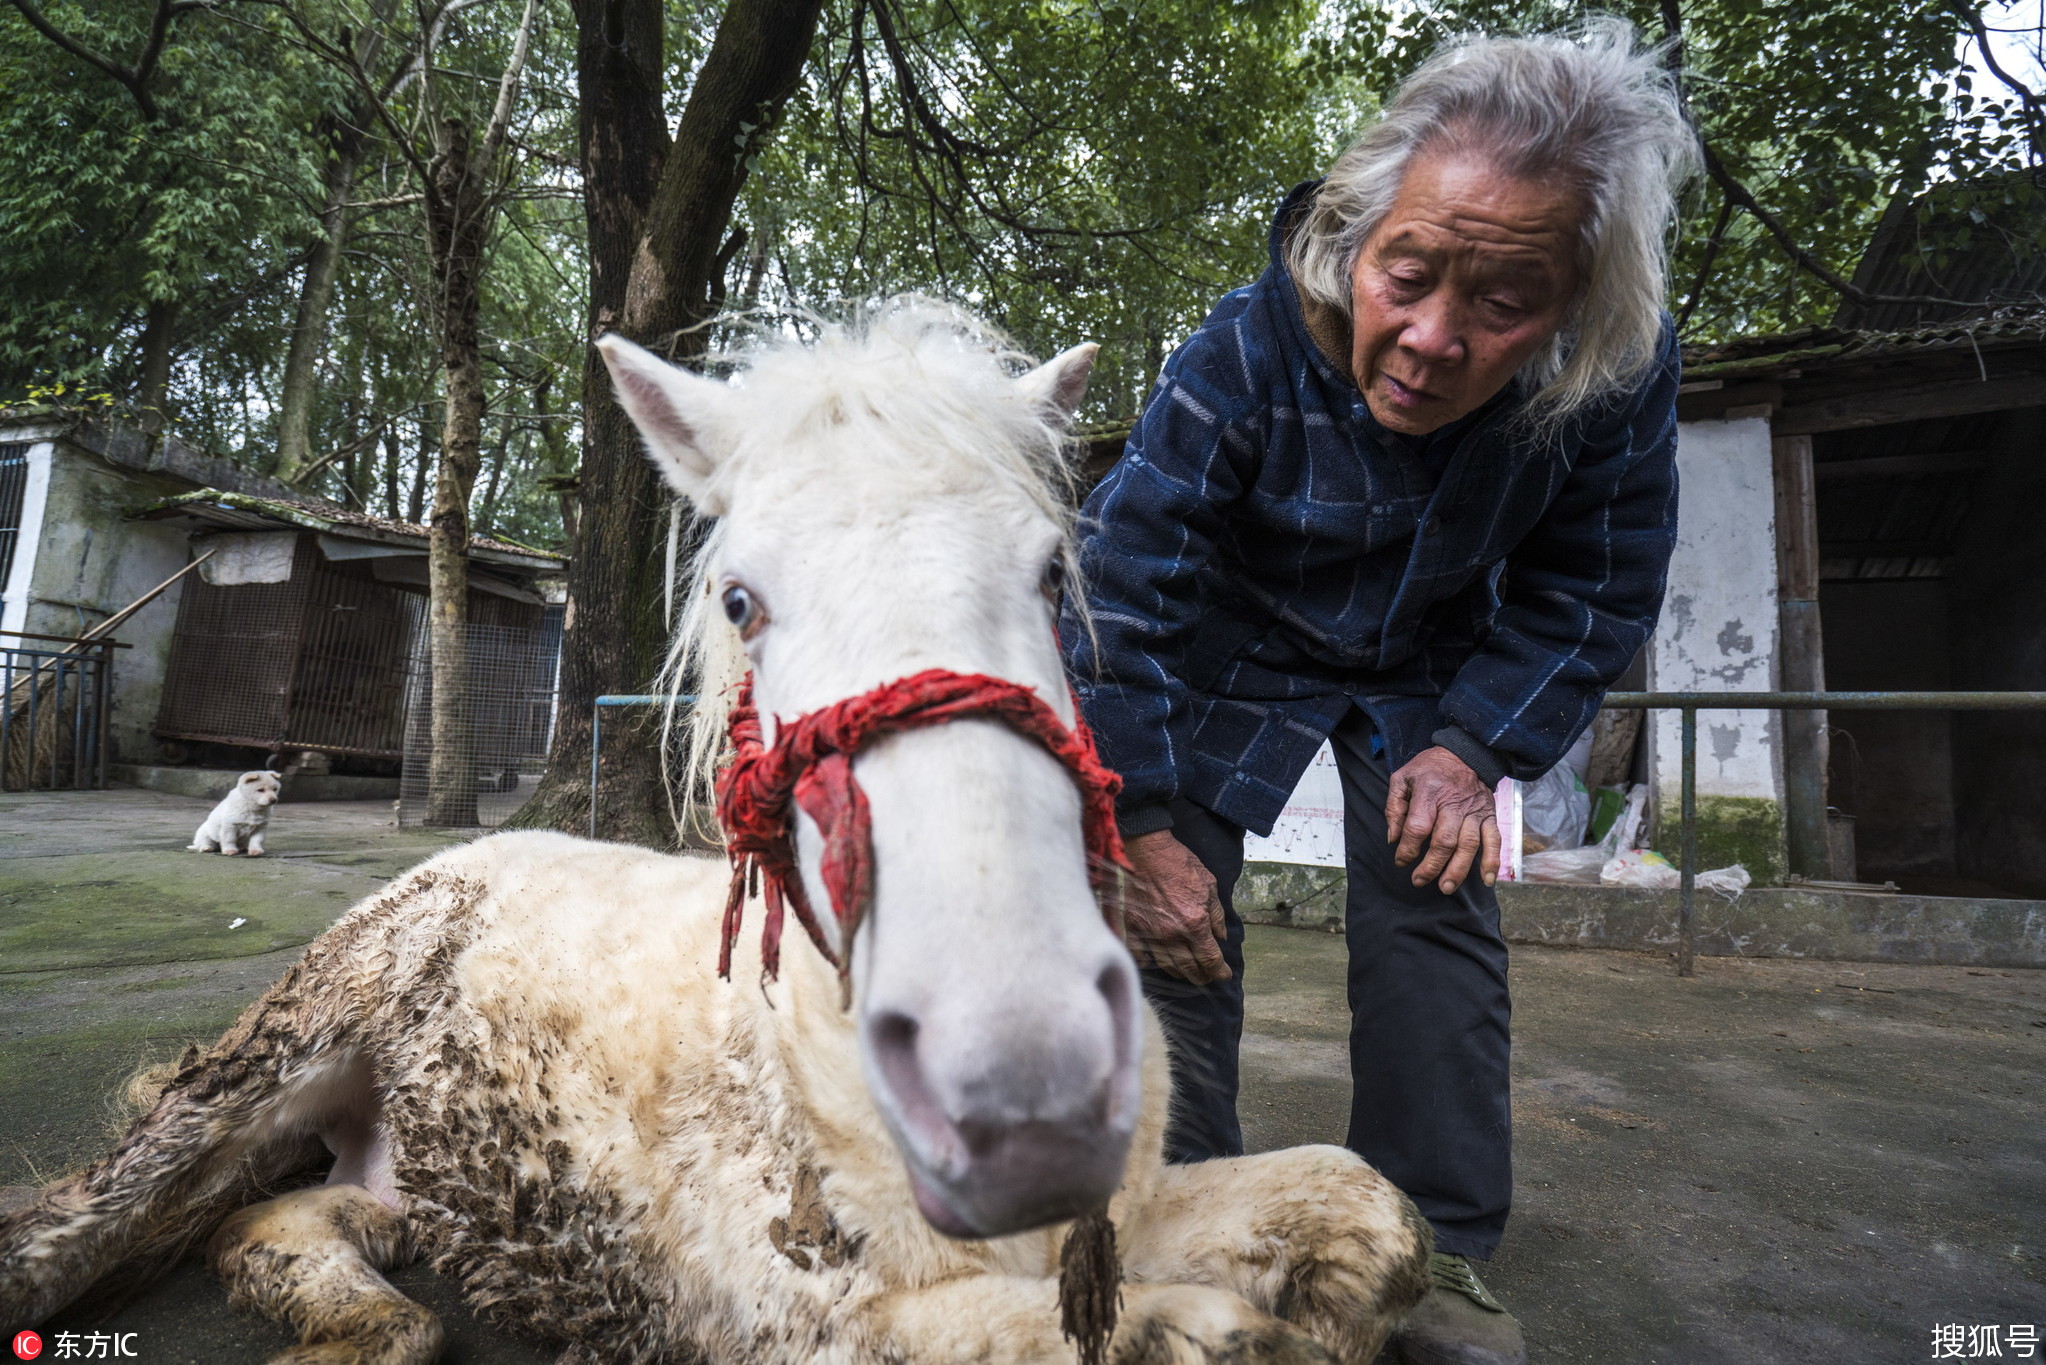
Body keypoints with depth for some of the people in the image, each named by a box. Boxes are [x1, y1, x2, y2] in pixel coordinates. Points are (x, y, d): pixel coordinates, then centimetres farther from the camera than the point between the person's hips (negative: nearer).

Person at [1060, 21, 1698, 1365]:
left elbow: (1590, 592, -8)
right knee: (1177, 920, -7)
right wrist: (1144, 824, -26)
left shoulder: (1625, 375, -25)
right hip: (1233, 656, -1)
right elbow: (1123, 592, -28)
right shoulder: (1244, 353, -33)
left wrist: (1474, 746, -18)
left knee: (1438, 913, -5)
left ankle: (1436, 1254, 12)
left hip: (1430, 668, 2)